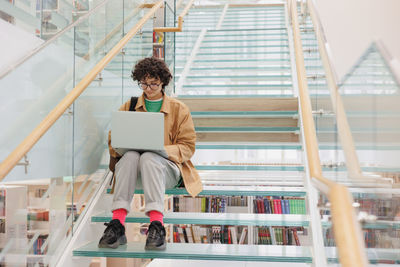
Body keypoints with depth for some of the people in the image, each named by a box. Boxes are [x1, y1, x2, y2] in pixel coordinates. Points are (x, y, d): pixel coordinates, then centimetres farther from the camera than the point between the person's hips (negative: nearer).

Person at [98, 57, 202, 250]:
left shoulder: (179, 109, 12)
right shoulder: (128, 107, 19)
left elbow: (187, 146, 6)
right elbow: (113, 139, 15)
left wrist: (164, 150, -14)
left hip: (167, 166, -2)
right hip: (132, 167, 2)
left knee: (149, 158, -37)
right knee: (130, 156, -34)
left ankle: (156, 226, -47)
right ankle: (117, 224, -43)